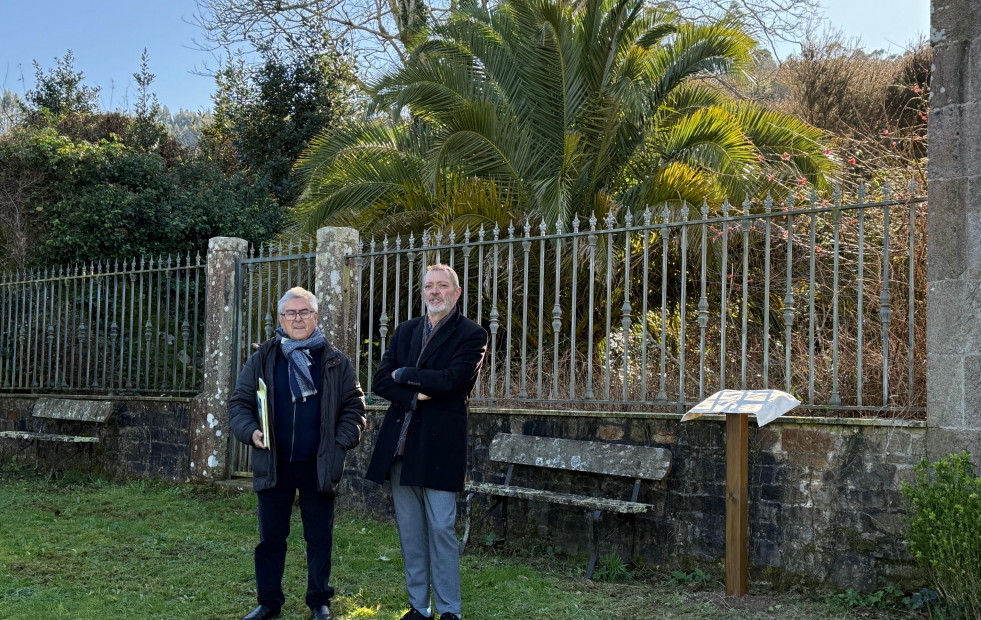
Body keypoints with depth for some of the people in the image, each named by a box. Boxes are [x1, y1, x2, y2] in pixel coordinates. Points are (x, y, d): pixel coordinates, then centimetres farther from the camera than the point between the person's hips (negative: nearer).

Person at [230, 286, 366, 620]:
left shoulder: (335, 361, 4)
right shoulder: (262, 360, 4)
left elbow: (354, 405, 5)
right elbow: (240, 402, 5)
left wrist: (341, 443, -7)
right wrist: (250, 431, -13)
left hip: (318, 465, 0)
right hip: (273, 464, 1)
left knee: (319, 537, 7)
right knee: (271, 536, 8)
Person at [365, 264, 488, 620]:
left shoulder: (471, 334, -2)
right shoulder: (406, 331, 14)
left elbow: (451, 379, -18)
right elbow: (381, 381, 5)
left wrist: (404, 375, -6)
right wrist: (415, 396, -13)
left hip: (439, 446, -5)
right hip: (400, 444, 5)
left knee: (441, 528, -3)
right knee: (409, 530, 10)